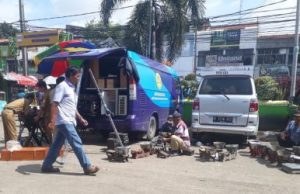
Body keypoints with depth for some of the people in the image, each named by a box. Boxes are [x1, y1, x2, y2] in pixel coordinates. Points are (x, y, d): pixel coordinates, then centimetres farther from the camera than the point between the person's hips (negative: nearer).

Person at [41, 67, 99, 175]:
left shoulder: (71, 88, 19)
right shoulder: (62, 86, -9)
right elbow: (54, 104, -16)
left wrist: (80, 118, 21)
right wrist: (53, 120, -23)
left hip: (68, 121, 10)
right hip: (64, 121, -10)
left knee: (57, 144, 13)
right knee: (77, 143, -10)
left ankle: (46, 166, 22)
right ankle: (87, 167, -6)